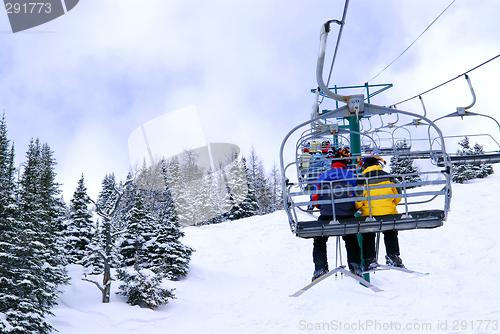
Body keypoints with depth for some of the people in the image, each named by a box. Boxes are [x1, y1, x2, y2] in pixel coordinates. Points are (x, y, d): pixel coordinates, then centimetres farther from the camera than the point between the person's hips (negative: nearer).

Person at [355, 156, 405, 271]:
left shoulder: (363, 181, -8)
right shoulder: (389, 178, 2)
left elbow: (357, 202, -10)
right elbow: (398, 196, 9)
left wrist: (357, 208, 13)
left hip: (369, 215, -2)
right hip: (389, 214, 2)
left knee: (368, 236, 18)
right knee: (391, 235, 25)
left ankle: (369, 259, 10)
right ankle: (393, 256, 14)